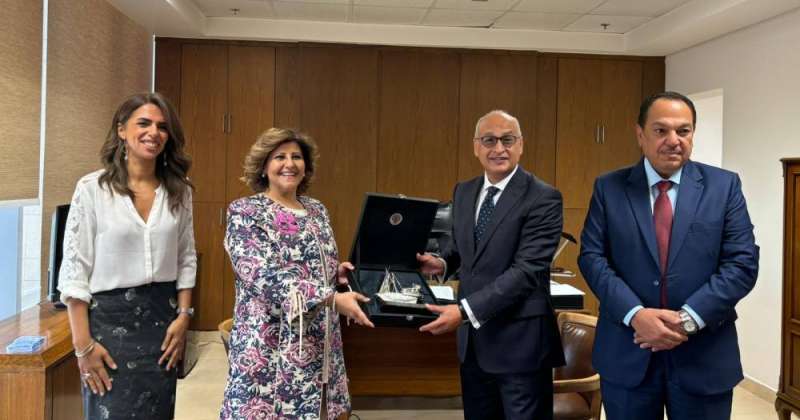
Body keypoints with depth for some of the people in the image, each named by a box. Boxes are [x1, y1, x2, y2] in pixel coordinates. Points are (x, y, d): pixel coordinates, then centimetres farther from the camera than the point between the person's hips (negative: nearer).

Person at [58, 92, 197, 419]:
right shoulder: (92, 188, -8)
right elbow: (74, 270, -8)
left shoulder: (179, 190, 4)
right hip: (108, 318, -4)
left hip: (162, 318, 4)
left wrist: (183, 316, 1)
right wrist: (83, 345, -11)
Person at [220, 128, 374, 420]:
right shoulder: (244, 212, -8)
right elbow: (266, 276, -20)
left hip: (319, 347, 6)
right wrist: (333, 299, -28)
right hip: (270, 346, -5)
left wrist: (338, 273, -3)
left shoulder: (316, 210, 11)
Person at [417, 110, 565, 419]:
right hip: (472, 339, 6)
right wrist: (444, 263, -3)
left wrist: (466, 311, -28)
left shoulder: (543, 199, -14)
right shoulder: (463, 192, 8)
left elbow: (526, 270, -22)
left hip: (519, 343, -6)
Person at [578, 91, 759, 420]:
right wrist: (636, 314, -18)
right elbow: (591, 257, -4)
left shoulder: (724, 186, 1)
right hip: (627, 355, 0)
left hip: (704, 356, 0)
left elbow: (742, 263, -5)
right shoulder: (609, 188, 1)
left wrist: (688, 318, -16)